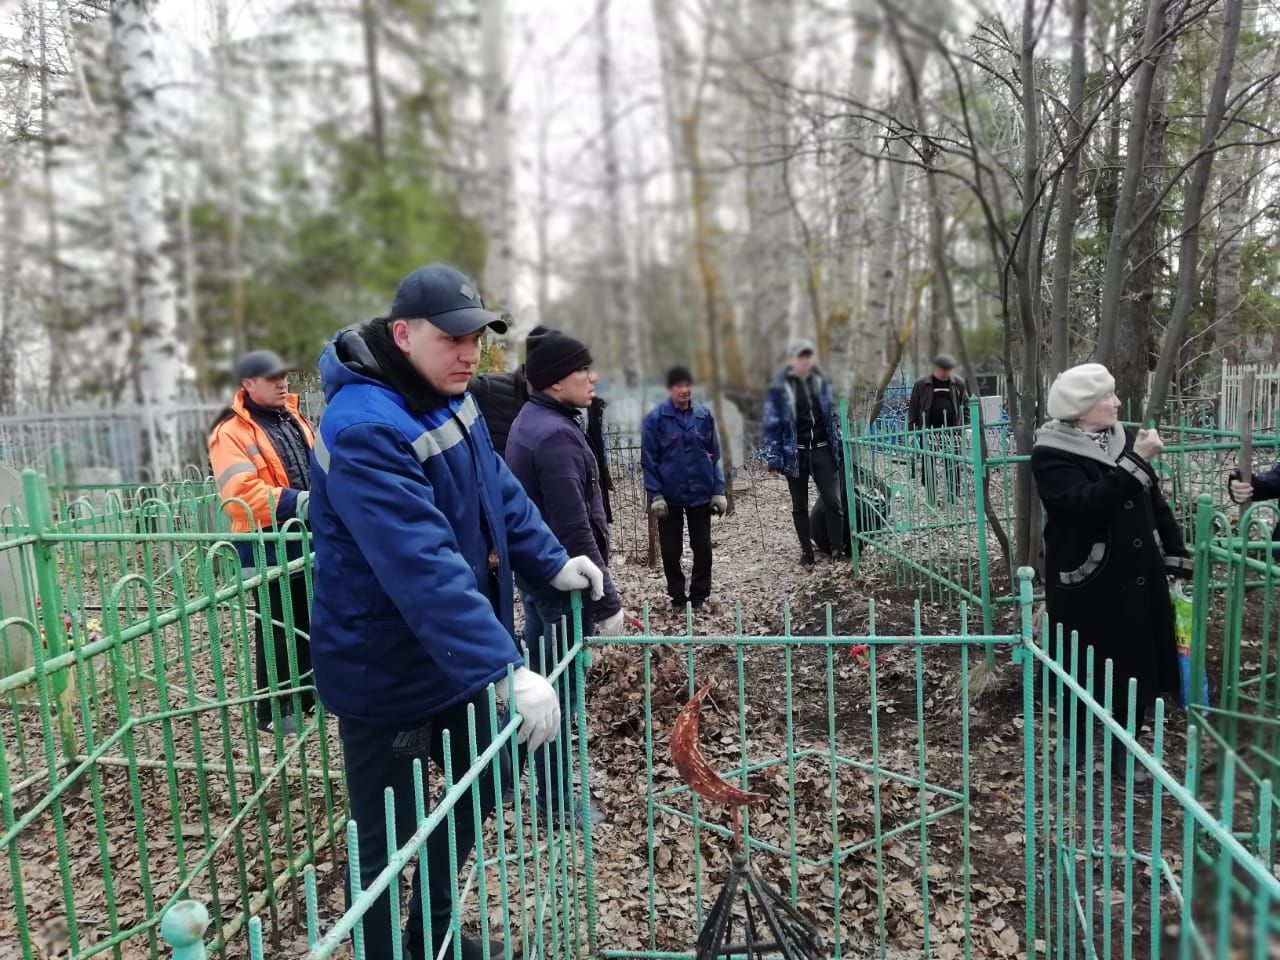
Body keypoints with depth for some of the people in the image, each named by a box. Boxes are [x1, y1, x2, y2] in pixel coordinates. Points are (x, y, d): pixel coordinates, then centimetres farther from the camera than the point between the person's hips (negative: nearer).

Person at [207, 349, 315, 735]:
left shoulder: (292, 418, 12)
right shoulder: (231, 432, -13)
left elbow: (316, 466, 19)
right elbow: (241, 492, -25)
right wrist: (300, 501, -32)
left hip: (308, 538, 7)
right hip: (269, 546, -7)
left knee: (308, 624, 18)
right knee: (276, 630, 2)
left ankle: (304, 693, 34)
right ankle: (273, 709, 16)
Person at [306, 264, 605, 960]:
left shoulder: (448, 397, 2)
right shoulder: (364, 429, -28)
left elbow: (498, 489, 12)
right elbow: (425, 568, -36)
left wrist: (551, 564, 4)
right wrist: (506, 670, -39)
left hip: (454, 660, 10)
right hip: (387, 674, -9)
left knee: (480, 787, 24)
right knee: (386, 845, 7)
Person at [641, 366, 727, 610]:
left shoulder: (704, 415, 0)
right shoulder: (656, 418, -8)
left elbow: (714, 455, 5)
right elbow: (649, 459, -7)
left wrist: (718, 490, -1)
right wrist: (655, 495, -12)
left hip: (701, 494, 2)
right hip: (669, 496, -2)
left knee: (703, 547, 8)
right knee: (671, 550, 7)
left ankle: (699, 595, 23)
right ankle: (677, 597, 23)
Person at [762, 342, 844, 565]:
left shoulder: (821, 381, 7)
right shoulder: (780, 387, -6)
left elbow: (832, 415, 16)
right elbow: (772, 424, -6)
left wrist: (839, 446, 14)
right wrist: (774, 459, -10)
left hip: (822, 450, 3)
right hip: (795, 453, -2)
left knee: (833, 502, -4)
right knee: (800, 506, 9)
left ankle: (836, 549, 6)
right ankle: (806, 550, 19)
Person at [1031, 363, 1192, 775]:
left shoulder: (1122, 441, 6)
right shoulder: (1050, 456, -14)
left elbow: (1156, 503, 12)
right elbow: (1089, 502, -29)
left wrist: (1178, 559, 11)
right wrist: (1136, 462, -28)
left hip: (1137, 580, 6)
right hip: (1086, 587, -6)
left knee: (1137, 667, 14)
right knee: (1086, 675, 7)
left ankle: (1127, 750, 33)